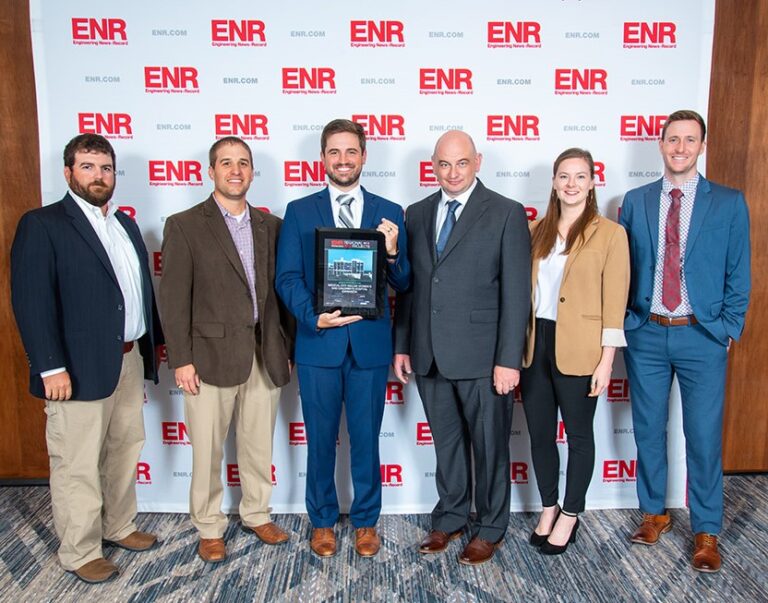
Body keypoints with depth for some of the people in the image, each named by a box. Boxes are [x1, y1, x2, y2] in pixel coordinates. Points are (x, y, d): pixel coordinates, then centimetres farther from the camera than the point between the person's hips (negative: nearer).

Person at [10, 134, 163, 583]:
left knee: (125, 451, 18)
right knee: (78, 465, 4)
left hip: (130, 360, 7)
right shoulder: (42, 225, -7)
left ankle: (119, 526, 36)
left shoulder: (126, 224, 14)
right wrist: (50, 367, -18)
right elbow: (31, 301, -14)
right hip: (80, 367, -7)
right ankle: (80, 552, 22)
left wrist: (152, 344, 16)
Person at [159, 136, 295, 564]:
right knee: (208, 449, 7)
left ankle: (257, 514, 34)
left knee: (259, 445, 14)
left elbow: (281, 290, 12)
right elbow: (174, 299, -5)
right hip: (211, 355, -3)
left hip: (265, 355, 4)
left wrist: (288, 349, 9)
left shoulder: (271, 225, 10)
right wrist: (181, 360, -9)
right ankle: (210, 527, 26)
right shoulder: (184, 226, -2)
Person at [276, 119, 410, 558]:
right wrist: (314, 316, -18)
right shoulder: (299, 212, 4)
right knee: (321, 439, 12)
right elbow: (287, 278, -1)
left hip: (370, 342, 1)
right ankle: (323, 521, 31)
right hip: (319, 341, 0)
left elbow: (402, 284, 4)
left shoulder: (389, 213, 5)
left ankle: (366, 521, 31)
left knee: (366, 438, 12)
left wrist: (392, 253, -17)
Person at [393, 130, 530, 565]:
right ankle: (450, 519, 37)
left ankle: (490, 529, 30)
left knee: (489, 446, 11)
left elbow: (516, 293, -9)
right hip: (430, 356, 5)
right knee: (447, 443, 18)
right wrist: (403, 345, 9)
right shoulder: (418, 214, 10)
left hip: (482, 357, -4)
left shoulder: (507, 214, -5)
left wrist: (509, 359, -13)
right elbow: (409, 285, 12)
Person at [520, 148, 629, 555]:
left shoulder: (610, 234, -4)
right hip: (535, 346, 4)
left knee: (578, 434, 11)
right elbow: (525, 291, 8)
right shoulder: (536, 232, 9)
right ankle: (548, 508, 34)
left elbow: (613, 303, -7)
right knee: (539, 434, 14)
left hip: (577, 350, -4)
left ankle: (570, 515, 30)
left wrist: (606, 360, -11)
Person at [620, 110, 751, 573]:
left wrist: (728, 331, -2)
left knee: (704, 438, 4)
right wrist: (625, 320, 2)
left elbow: (738, 276, 2)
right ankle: (654, 513, 31)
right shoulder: (635, 201, 6)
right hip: (646, 334, 2)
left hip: (702, 336, -2)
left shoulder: (729, 203, 1)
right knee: (648, 431, 12)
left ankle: (707, 532, 22)